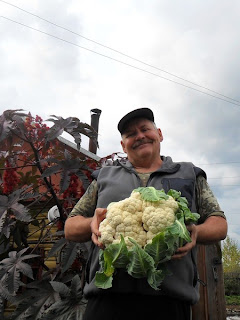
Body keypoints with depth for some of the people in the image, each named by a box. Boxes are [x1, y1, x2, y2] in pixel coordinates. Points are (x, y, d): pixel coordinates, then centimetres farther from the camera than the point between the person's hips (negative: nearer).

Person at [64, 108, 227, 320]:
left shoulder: (190, 174, 16)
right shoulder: (105, 176, 17)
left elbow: (220, 225, 12)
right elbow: (70, 228, 15)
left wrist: (196, 232, -11)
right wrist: (92, 224, -9)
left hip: (169, 298, 0)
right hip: (108, 296, 1)